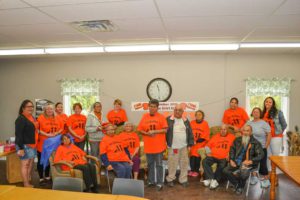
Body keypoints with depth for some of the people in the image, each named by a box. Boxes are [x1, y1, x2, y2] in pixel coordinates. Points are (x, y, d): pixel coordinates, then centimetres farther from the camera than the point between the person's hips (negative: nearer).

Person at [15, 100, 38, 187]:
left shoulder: (32, 117, 14)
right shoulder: (21, 119, -12)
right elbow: (18, 134, -18)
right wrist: (20, 148, -22)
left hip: (33, 145, 9)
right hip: (25, 146, -9)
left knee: (30, 164, 14)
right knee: (25, 164, -3)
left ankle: (29, 182, 23)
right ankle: (26, 185, 4)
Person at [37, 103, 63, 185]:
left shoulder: (56, 118, 7)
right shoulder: (41, 118, -9)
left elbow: (61, 128, 10)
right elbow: (38, 130, -16)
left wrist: (56, 133, -8)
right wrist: (47, 135, -22)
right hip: (42, 143, -5)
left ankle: (47, 177, 28)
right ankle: (41, 178, 14)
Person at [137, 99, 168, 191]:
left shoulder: (161, 117, -3)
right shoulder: (144, 116, 6)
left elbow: (165, 130, -8)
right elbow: (140, 130, 7)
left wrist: (154, 131, -16)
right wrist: (146, 133, -11)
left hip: (158, 146, -3)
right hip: (148, 145, 3)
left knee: (159, 164, 2)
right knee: (150, 164, 14)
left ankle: (160, 183, 11)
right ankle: (151, 181, 27)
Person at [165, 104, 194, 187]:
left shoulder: (186, 121, 9)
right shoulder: (168, 120, -3)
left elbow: (190, 133, 11)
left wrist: (189, 145, 5)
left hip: (184, 147, 4)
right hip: (172, 147, -3)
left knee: (184, 163, 9)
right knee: (172, 163, 4)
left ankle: (183, 180, 22)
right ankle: (170, 179, 21)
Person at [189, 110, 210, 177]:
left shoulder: (205, 124, -1)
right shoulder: (192, 123, 6)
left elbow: (205, 136, -4)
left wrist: (197, 141, -10)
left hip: (201, 143, -2)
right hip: (192, 142, 2)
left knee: (198, 156, -9)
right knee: (192, 156, -6)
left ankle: (196, 171, 4)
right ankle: (192, 170, 9)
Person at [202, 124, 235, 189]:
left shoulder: (232, 137, 12)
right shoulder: (215, 136, 21)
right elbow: (207, 145, 20)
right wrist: (208, 152, 2)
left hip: (223, 158, -3)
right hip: (213, 156, 3)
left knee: (222, 165, -34)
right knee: (205, 161, -24)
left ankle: (215, 180, -27)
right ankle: (211, 179, -30)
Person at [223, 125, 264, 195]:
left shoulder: (255, 142, -1)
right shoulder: (237, 140, 11)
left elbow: (260, 155, -6)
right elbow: (232, 150, 20)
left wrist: (250, 161, -17)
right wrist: (231, 160, 5)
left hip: (247, 163, -4)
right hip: (236, 162, 4)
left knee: (243, 174, -33)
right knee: (225, 170, -19)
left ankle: (241, 187, 2)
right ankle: (237, 185, 3)